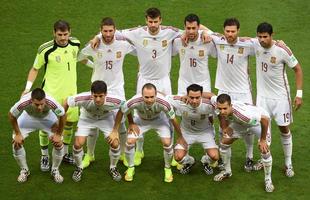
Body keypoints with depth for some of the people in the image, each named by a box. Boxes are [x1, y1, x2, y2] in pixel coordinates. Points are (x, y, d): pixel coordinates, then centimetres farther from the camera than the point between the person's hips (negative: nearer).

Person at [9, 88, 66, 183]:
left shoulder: (51, 103, -42)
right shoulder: (23, 103, -42)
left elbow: (62, 116, -20)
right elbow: (11, 115, -19)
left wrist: (58, 135, -14)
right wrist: (18, 134, -13)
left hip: (48, 118, 0)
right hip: (28, 117, 0)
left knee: (59, 143, -14)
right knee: (16, 143, -12)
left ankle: (55, 170, 13)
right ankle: (24, 170, 14)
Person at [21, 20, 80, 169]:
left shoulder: (75, 44, -6)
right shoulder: (45, 50, -18)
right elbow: (35, 68, -5)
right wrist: (28, 87, -14)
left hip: (70, 91, 4)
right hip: (51, 93, -4)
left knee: (69, 122, 13)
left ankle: (65, 153, 33)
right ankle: (44, 157, 17)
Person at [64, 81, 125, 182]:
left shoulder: (114, 101, -38)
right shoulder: (83, 99, -38)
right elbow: (66, 103, -19)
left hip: (106, 119, 0)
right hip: (86, 119, 0)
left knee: (115, 144, -14)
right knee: (78, 144, -15)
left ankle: (113, 168, 17)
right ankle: (79, 168, 16)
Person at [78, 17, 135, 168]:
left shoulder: (123, 44, -12)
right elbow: (80, 57, 9)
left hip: (117, 88, 0)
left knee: (120, 122, 2)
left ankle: (124, 154, 22)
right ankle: (89, 155, 23)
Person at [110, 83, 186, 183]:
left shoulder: (163, 103, -39)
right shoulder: (135, 102, -39)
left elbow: (173, 119, -21)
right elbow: (121, 112, -18)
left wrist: (180, 137, -10)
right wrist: (115, 131, -11)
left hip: (159, 119, -1)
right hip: (141, 120, 1)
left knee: (167, 143, -17)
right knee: (130, 141, -14)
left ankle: (168, 169, 11)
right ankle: (131, 168, 13)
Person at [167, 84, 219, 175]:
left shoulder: (209, 105, -32)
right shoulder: (180, 102, -30)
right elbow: (166, 98, -10)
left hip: (205, 132, -1)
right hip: (186, 131, 1)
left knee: (214, 156, -20)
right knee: (178, 157, -18)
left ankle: (206, 162, 21)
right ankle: (188, 162, 22)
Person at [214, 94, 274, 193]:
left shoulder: (242, 114, -49)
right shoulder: (219, 105, -31)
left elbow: (265, 119, -38)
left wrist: (263, 140, -26)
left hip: (259, 121, -6)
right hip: (239, 123, 6)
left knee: (264, 150, -18)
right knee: (224, 142, 4)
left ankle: (268, 180, 4)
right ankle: (227, 171, 27)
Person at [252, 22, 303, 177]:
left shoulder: (282, 50, -22)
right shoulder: (255, 44, -12)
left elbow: (297, 69, -10)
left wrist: (299, 94, -13)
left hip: (280, 96, -3)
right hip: (262, 95, 3)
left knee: (284, 129, 6)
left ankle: (288, 164, 19)